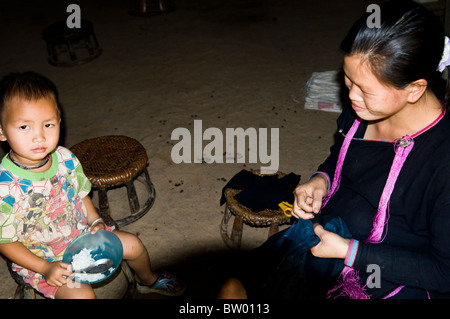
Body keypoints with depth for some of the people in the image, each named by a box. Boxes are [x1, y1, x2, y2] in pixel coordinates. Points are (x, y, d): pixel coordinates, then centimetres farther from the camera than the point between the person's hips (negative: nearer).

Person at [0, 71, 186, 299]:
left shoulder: (65, 158, -12)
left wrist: (95, 221, -8)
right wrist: (45, 268, -24)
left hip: (82, 234, 6)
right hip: (40, 259, -5)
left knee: (133, 245, 10)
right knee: (81, 295, -25)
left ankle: (148, 280, 42)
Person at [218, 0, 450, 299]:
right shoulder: (360, 110, -8)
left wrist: (349, 251, -21)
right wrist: (320, 180, -8)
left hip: (390, 282, -6)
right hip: (326, 235, 6)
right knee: (233, 289, 1)